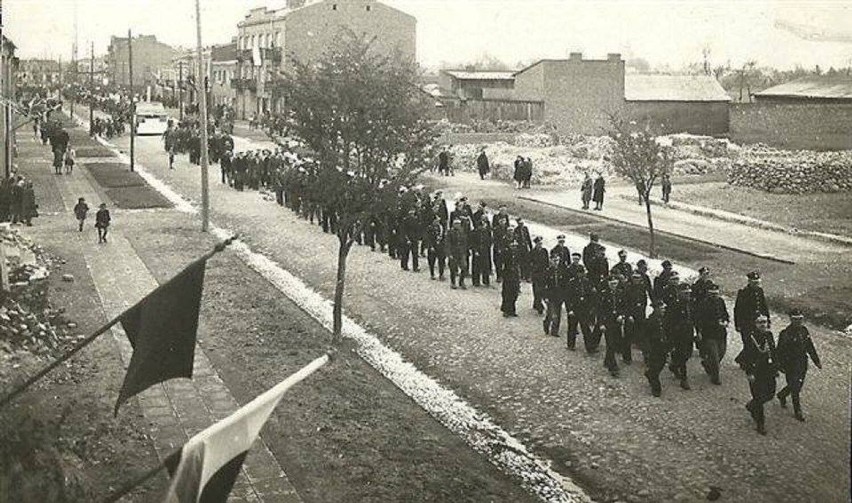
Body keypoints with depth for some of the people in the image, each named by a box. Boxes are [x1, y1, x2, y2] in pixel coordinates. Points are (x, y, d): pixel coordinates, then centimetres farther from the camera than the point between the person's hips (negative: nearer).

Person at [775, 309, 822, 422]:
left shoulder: (804, 330, 2)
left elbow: (810, 347, 12)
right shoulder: (785, 334, -19)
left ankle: (782, 395, 46)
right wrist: (781, 366, -18)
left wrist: (817, 361, 12)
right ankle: (798, 412, 14)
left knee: (798, 385, 19)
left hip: (802, 364, 7)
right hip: (791, 365, -7)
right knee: (795, 388, 0)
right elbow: (779, 351, -16)